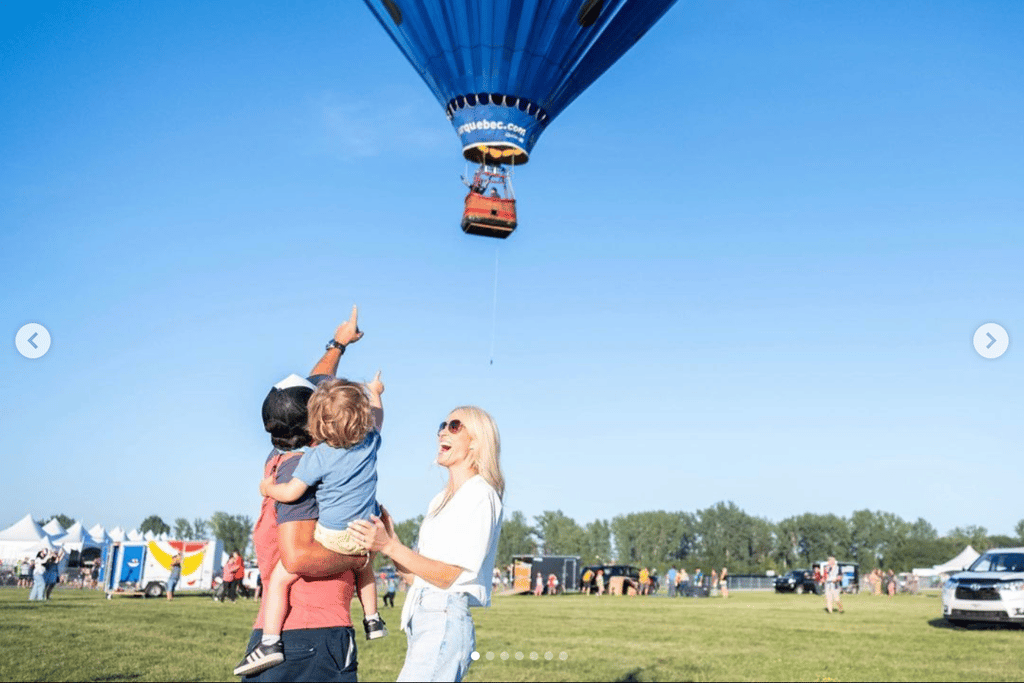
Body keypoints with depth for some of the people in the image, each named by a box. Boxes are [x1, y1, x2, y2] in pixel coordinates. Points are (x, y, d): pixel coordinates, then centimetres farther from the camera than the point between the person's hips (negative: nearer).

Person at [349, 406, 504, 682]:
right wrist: (388, 535, 3)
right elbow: (416, 572, 15)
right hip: (422, 620, 9)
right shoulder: (442, 500, 20)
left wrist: (390, 546, -18)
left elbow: (449, 576, -14)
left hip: (445, 621, -9)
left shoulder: (481, 496, -8)